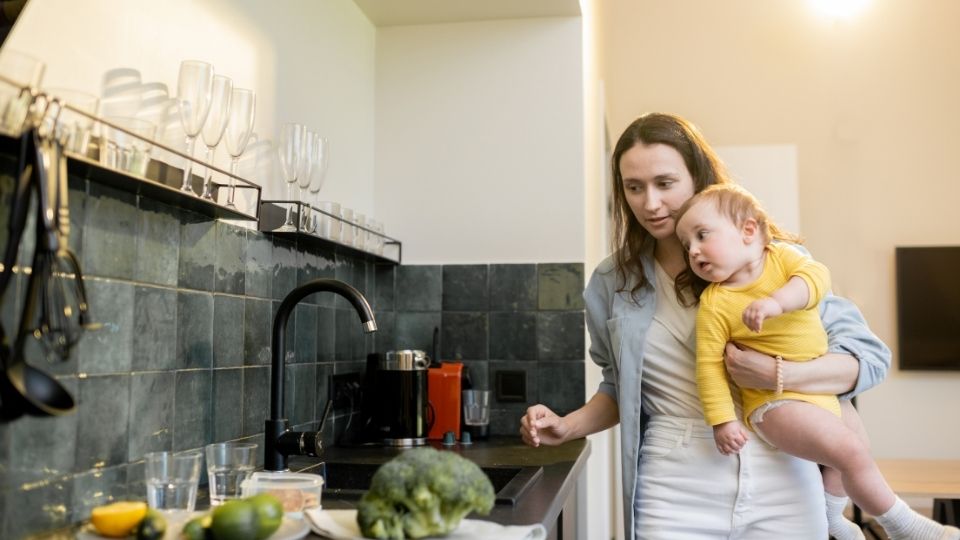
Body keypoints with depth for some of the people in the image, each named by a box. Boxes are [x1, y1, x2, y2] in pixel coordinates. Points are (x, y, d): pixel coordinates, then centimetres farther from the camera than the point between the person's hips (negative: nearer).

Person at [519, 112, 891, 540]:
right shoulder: (612, 283, 4)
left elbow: (870, 354, -3)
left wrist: (779, 375, -19)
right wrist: (567, 426, 1)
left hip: (780, 488, -1)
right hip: (673, 495, 1)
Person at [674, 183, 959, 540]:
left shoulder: (781, 256, -5)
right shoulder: (714, 303, -15)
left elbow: (816, 277, -24)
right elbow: (709, 364, -16)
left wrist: (776, 301, -40)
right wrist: (722, 420, -20)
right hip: (776, 402, -6)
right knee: (851, 452, -20)